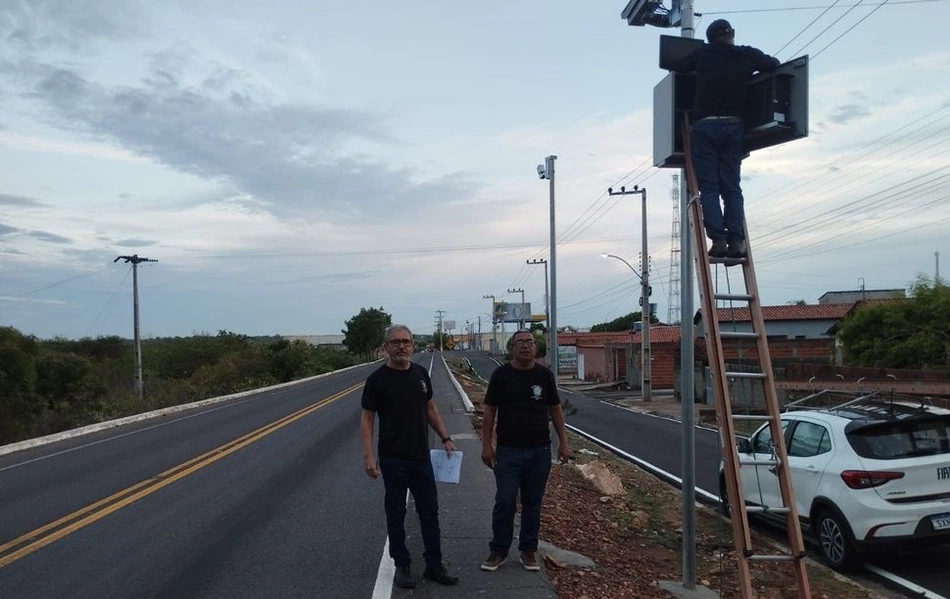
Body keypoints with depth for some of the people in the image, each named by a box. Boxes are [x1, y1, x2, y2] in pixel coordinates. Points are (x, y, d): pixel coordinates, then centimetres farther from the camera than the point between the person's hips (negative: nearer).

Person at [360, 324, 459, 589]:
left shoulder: (421, 373, 6)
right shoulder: (377, 379, -10)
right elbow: (367, 419, -9)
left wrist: (445, 438, 8)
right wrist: (368, 457, -16)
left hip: (421, 456, 5)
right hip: (393, 459, -5)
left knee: (429, 511, 9)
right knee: (396, 513, 7)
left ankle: (434, 565, 20)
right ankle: (402, 566, 20)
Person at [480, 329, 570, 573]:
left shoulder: (544, 375, 3)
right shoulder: (501, 375, -2)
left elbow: (555, 410, 8)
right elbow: (489, 411, 0)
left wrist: (563, 441, 4)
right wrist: (486, 445, -5)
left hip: (540, 450, 2)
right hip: (508, 450, -2)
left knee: (533, 504, 10)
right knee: (504, 502, -1)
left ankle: (529, 550, 23)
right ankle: (498, 550, 14)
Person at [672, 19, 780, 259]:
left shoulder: (703, 53, 7)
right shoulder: (748, 55, 11)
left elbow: (675, 68, 18)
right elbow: (774, 64, 27)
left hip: (705, 124, -2)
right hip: (734, 125, 2)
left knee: (709, 187, -3)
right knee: (732, 187, 4)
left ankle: (718, 241, -13)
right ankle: (736, 241, -6)